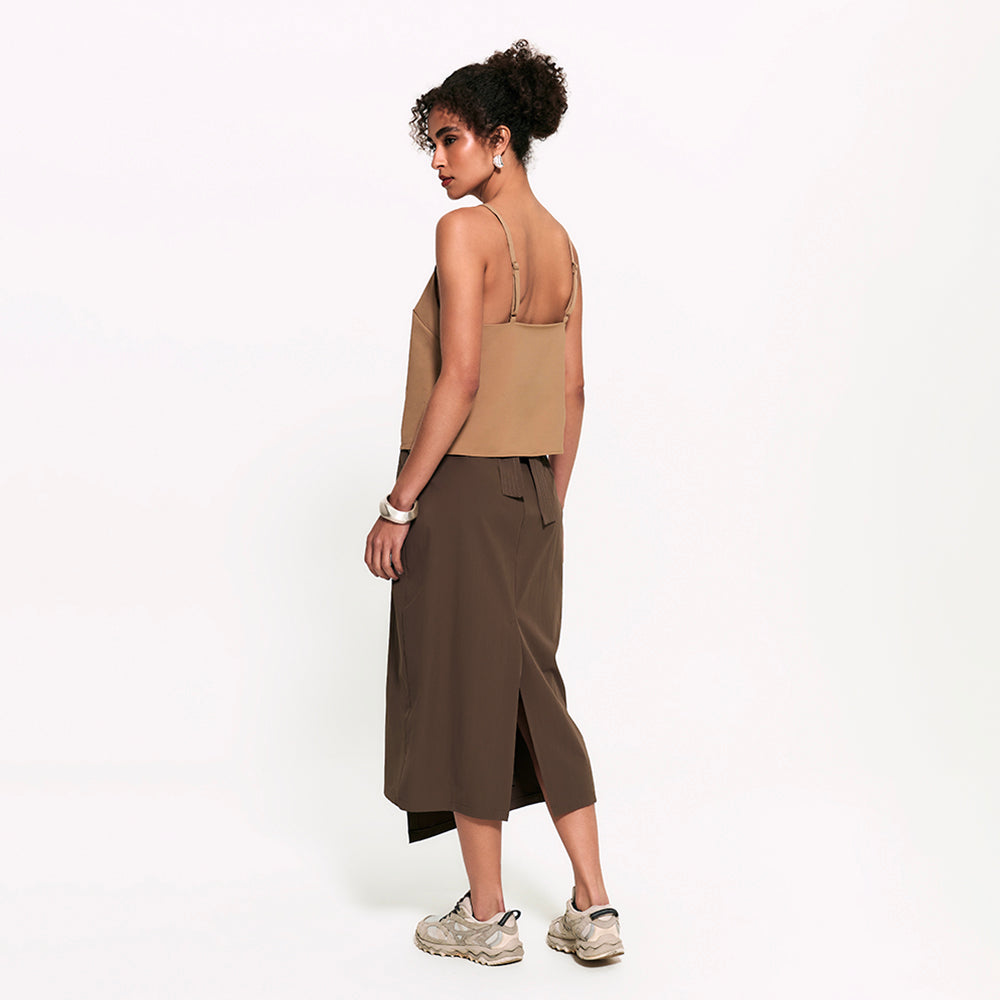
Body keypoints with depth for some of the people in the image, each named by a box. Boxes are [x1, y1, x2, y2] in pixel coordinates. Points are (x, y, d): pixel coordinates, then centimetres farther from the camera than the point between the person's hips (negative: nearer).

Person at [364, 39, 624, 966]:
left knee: (462, 692, 5)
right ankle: (594, 909, 17)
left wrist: (398, 505, -14)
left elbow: (459, 380, -19)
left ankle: (488, 917, 17)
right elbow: (572, 393, 12)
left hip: (459, 488, -7)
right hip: (532, 493, 8)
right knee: (533, 690, 14)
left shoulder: (465, 230, -13)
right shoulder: (560, 242, 10)